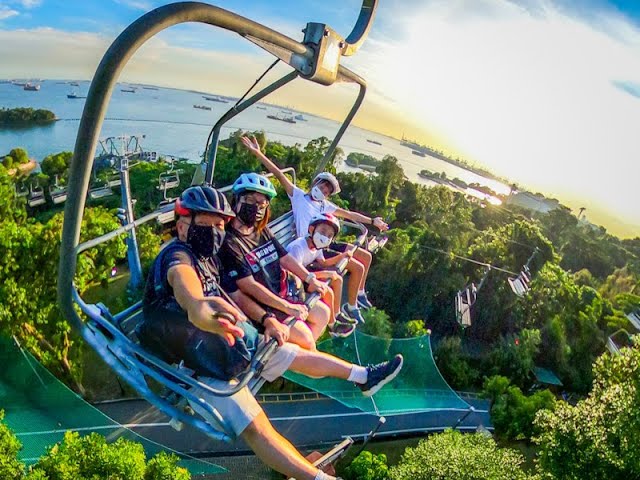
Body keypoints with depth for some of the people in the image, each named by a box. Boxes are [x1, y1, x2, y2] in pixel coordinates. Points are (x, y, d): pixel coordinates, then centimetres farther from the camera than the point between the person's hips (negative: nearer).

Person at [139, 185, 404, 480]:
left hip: (237, 342, 9)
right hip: (204, 367, -9)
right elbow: (193, 303, -44)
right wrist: (208, 315, -67)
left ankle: (365, 378, 31)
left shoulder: (206, 256, 5)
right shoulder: (178, 259, -22)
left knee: (300, 355, 14)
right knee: (256, 427, -23)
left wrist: (267, 320, 1)